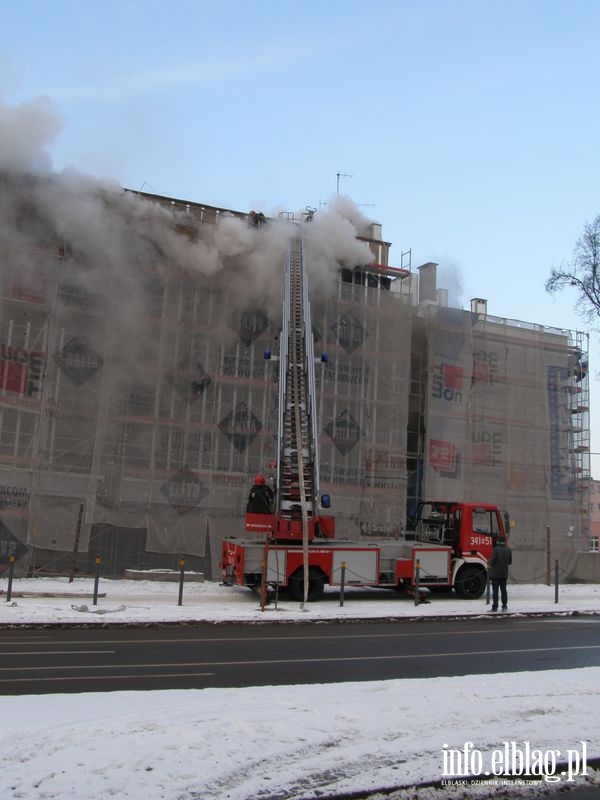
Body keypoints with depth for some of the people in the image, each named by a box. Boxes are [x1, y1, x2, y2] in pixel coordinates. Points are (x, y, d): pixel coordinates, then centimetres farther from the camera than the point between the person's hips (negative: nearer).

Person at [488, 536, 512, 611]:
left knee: (495, 590, 0)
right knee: (503, 590, 13)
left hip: (496, 573, -4)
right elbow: (510, 562, 6)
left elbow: (493, 560, -17)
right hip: (504, 574, 4)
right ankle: (504, 606, 13)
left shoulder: (496, 549, -14)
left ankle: (495, 607, 0)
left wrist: (489, 563, 4)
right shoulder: (508, 550, 1)